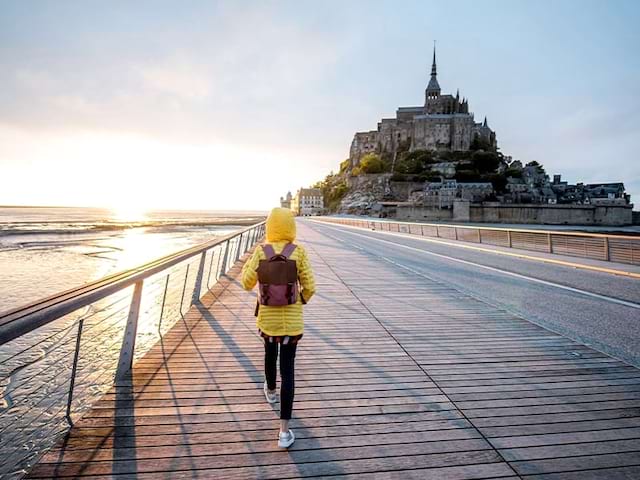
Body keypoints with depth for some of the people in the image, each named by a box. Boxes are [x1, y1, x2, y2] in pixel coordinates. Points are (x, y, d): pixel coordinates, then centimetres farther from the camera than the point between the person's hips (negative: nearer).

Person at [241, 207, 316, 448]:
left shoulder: (261, 251, -9)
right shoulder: (298, 251, -10)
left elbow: (247, 284, -3)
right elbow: (309, 287, -9)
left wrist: (247, 264, 14)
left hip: (267, 316, 2)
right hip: (292, 318, -1)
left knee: (270, 355, 28)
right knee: (287, 369, 2)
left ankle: (270, 391, 55)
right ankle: (284, 431, 3)